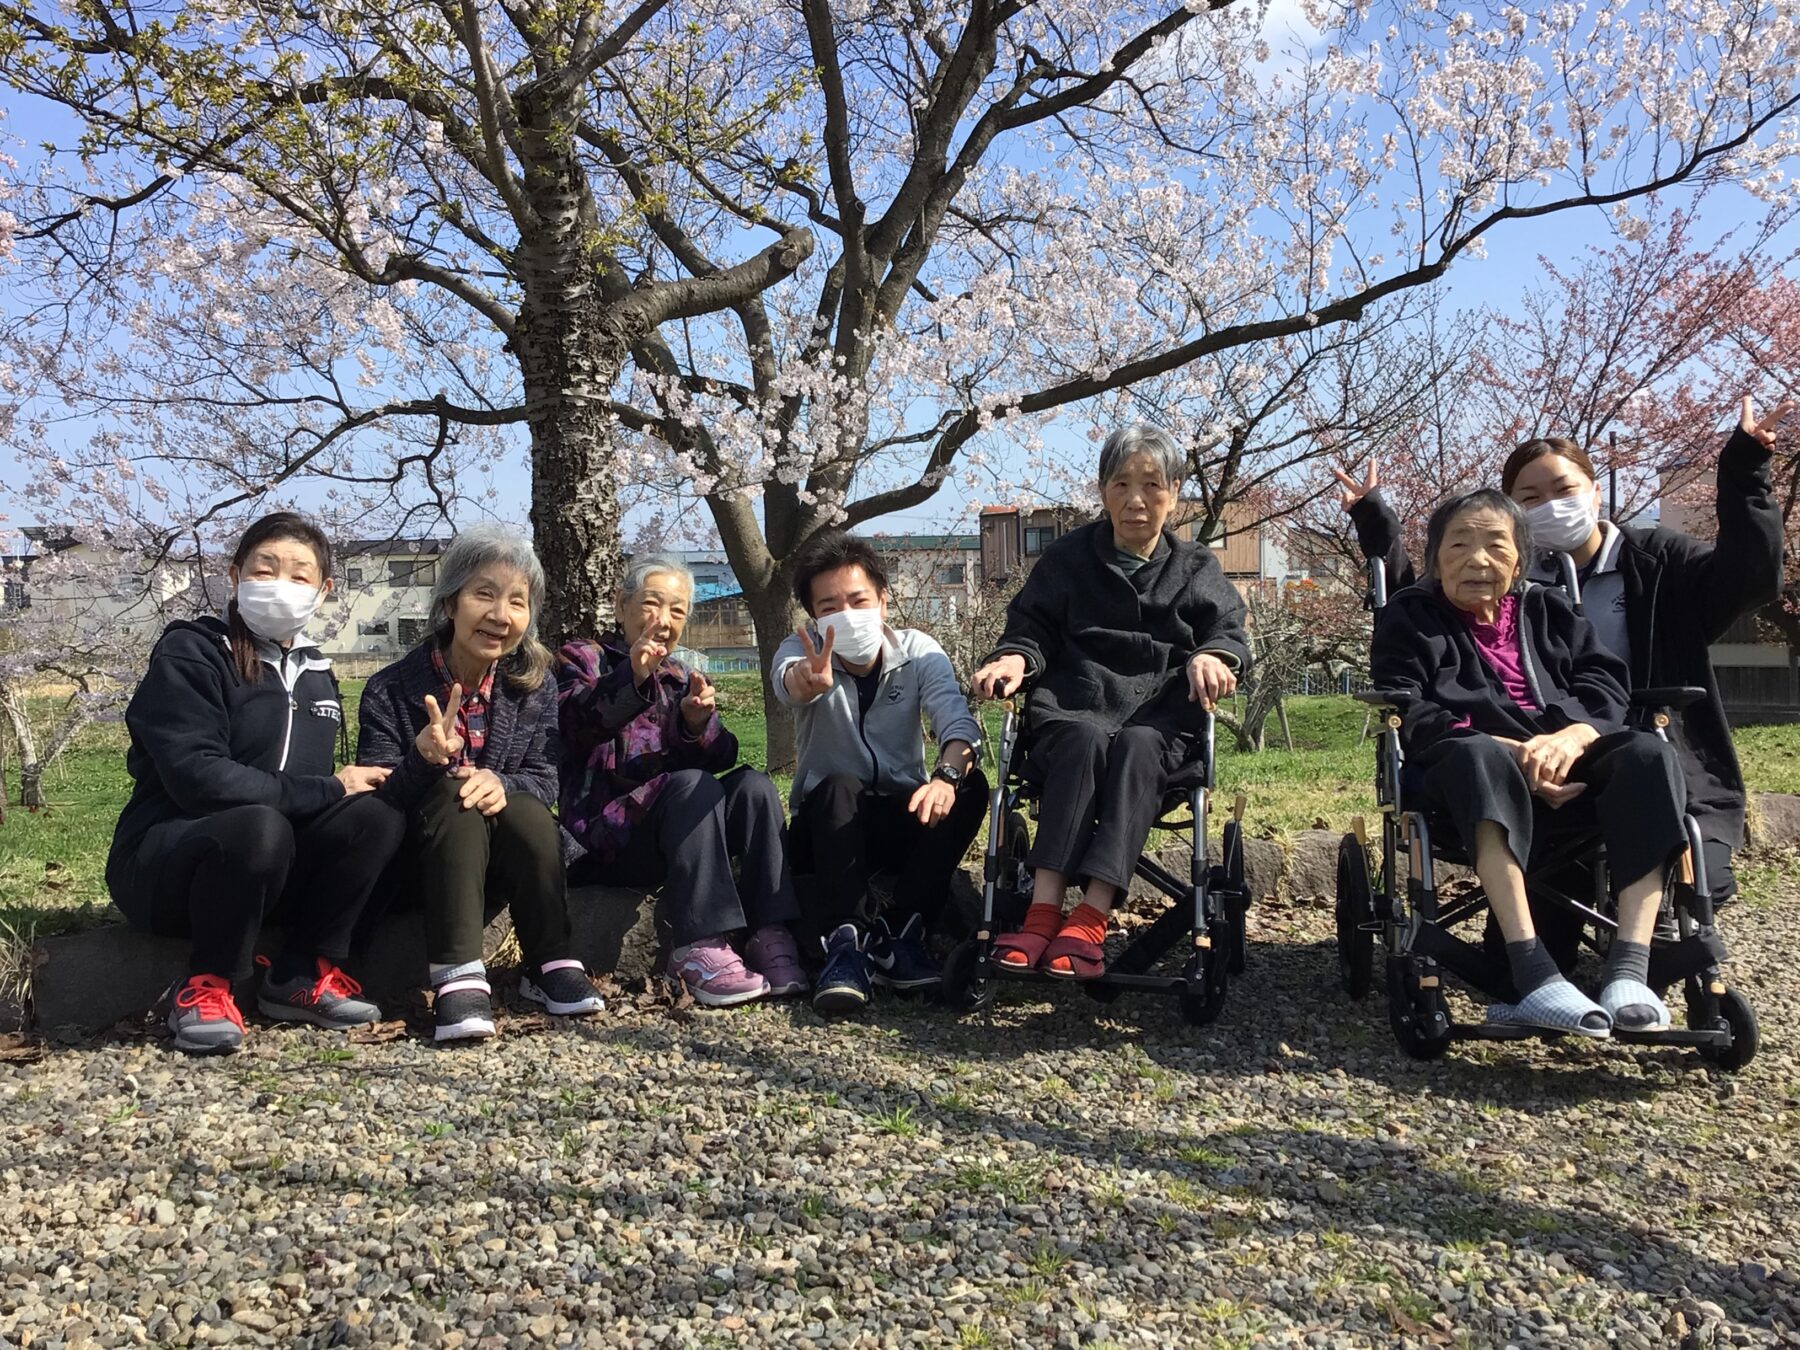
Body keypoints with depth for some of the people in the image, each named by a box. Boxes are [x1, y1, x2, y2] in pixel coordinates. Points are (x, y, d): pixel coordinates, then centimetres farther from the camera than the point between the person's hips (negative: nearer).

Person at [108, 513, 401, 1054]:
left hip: (269, 869, 6)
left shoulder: (316, 675, 11)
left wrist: (349, 786, -11)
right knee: (259, 827, -38)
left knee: (377, 816, -19)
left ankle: (301, 974, -6)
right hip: (163, 862, -6)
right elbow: (197, 777, -24)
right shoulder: (189, 655, -10)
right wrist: (328, 790, -21)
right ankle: (205, 986, -14)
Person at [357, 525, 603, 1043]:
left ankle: (551, 965, -20)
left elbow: (546, 781, -4)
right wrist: (423, 761, -36)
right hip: (422, 861, -2)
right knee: (453, 795, -31)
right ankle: (458, 976, -40)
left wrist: (501, 783, -28)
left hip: (506, 868, 2)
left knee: (527, 809, -28)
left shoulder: (535, 686, -3)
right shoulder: (391, 690, -12)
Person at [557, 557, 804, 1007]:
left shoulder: (683, 680, 24)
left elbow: (719, 759, 7)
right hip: (607, 827, -5)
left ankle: (770, 936, -31)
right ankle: (700, 947, -39)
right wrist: (633, 678, -30)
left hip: (678, 825, 5)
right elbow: (577, 725, -13)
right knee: (693, 785, -32)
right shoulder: (583, 659, 11)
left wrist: (698, 724, -16)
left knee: (753, 785, -23)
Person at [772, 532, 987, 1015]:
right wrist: (806, 682, -62)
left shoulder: (918, 652, -6)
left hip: (904, 818, 2)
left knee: (970, 785, -27)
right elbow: (788, 683, -35)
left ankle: (901, 934, -28)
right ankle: (846, 941, -40)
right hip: (829, 824, -2)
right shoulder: (802, 653, -9)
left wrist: (947, 776, -45)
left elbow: (958, 722, -22)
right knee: (838, 788, -34)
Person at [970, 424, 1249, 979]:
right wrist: (1015, 658, -12)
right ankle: (1043, 911, -49)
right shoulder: (1069, 558, 18)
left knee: (1136, 746, -36)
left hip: (1160, 717, 0)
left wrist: (1211, 657, -18)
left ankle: (1090, 921, -49)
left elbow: (1229, 633, 7)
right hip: (1074, 708, 0)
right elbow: (1032, 627, 13)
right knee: (1086, 741, -36)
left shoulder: (1198, 570, 19)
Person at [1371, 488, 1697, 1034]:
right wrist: (1511, 752, -19)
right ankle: (1533, 974, -48)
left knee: (1648, 754, -26)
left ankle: (1629, 967, -33)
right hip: (1468, 765, -4)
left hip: (1566, 766, 4)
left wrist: (1570, 737, -17)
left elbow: (1606, 683, 8)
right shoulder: (1410, 616, 11)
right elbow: (1405, 711, -5)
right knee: (1482, 757, -39)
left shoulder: (1548, 610, 22)